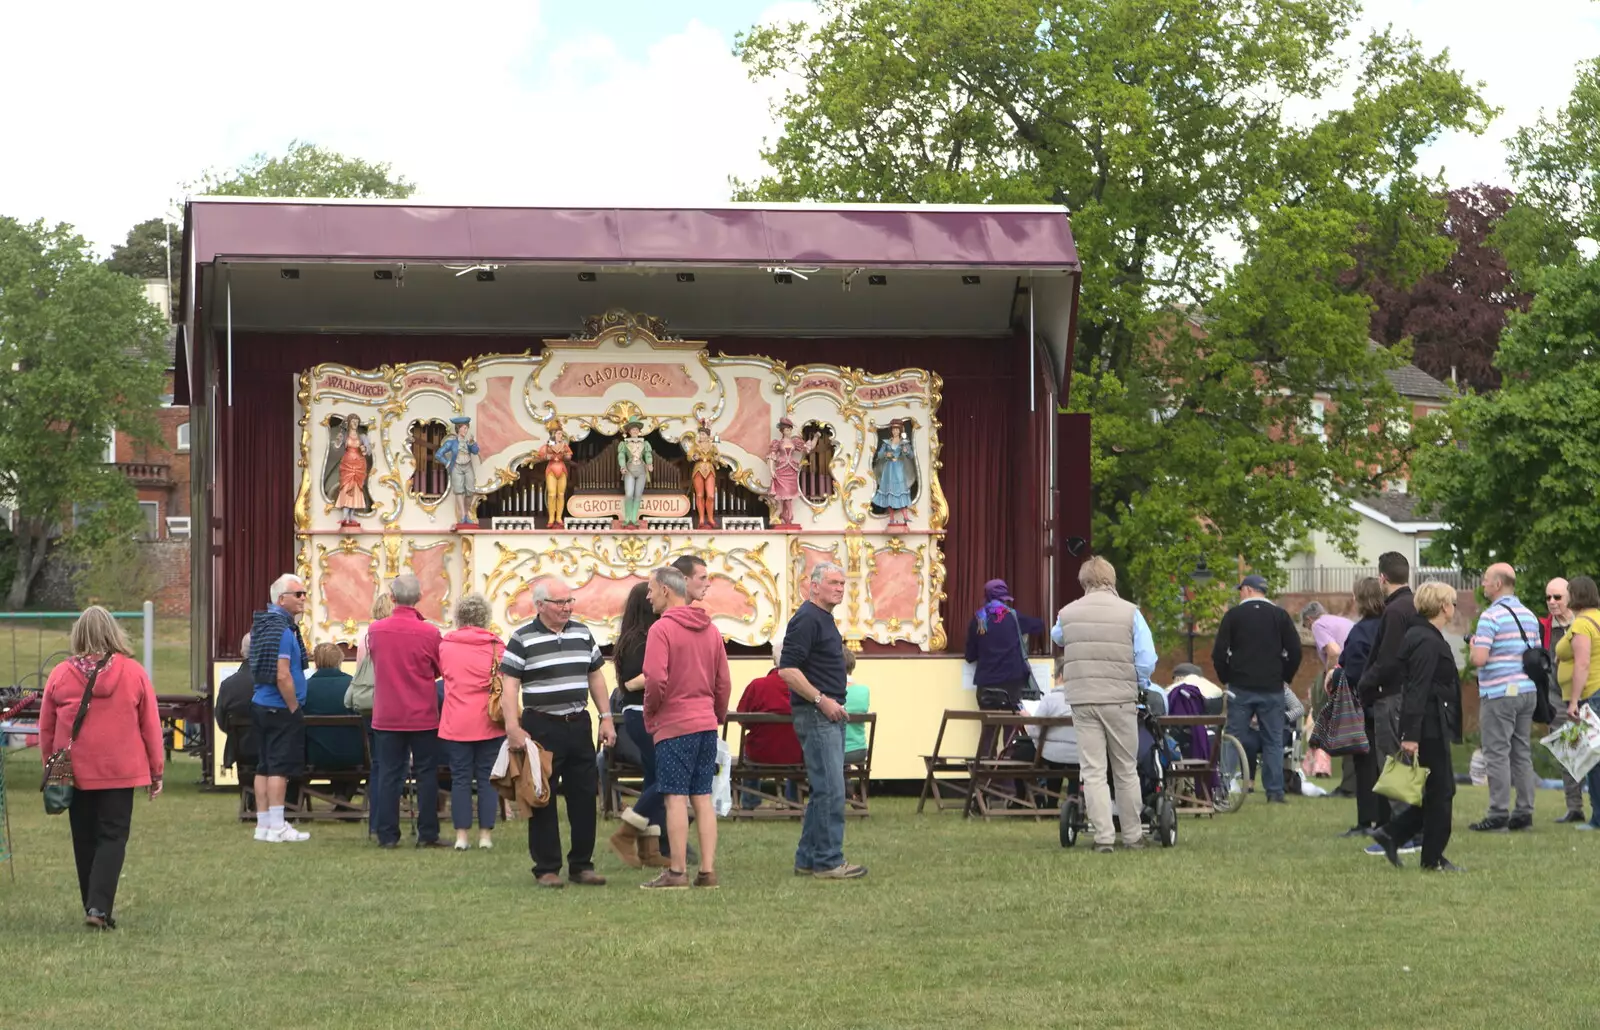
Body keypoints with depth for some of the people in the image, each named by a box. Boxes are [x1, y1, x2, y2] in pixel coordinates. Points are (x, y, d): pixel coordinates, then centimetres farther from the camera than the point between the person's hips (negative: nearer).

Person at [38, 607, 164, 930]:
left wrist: (50, 768, 18)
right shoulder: (133, 673, -4)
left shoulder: (60, 675, -2)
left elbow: (45, 728, 5)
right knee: (112, 838, 0)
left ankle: (93, 905, 20)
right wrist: (156, 770, 10)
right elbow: (151, 725, 1)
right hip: (120, 770, -1)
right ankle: (100, 907, -14)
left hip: (75, 771, 1)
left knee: (85, 840, 13)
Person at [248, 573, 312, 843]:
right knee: (280, 767, -7)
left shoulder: (264, 623, 14)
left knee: (265, 766, 11)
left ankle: (263, 825, 15)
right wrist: (294, 709, -13)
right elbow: (282, 676, -22)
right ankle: (276, 827, -7)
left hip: (261, 705, 10)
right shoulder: (281, 629, -17)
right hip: (280, 709, -10)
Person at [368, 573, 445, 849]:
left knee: (388, 774, 7)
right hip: (422, 715, -2)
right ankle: (427, 834, 5)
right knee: (426, 774, 6)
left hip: (386, 715, 2)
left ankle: (387, 835, 6)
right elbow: (439, 670, 3)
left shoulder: (375, 630, -4)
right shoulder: (429, 632, -12)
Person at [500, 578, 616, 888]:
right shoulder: (522, 638, -6)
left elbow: (595, 677, 18)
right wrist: (513, 728, -19)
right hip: (541, 726, -5)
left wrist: (606, 718, 12)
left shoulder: (582, 633, 11)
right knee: (543, 800, -1)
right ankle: (546, 868, 5)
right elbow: (509, 686, -10)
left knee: (585, 796, 7)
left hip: (579, 725, 5)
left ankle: (582, 865, 15)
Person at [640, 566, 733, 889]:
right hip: (706, 724, 6)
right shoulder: (710, 630, 11)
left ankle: (677, 872, -4)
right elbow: (724, 682, 12)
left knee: (676, 798, -4)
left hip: (673, 726, -6)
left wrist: (649, 715, -3)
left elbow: (655, 680, -18)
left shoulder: (662, 629, -10)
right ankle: (707, 871, 6)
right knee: (703, 798, 8)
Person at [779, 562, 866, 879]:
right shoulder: (807, 619, -14)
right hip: (815, 714, -10)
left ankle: (808, 859, 17)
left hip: (830, 714, 10)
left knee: (823, 791, 12)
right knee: (831, 790, -10)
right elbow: (787, 669, -21)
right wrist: (821, 700, -20)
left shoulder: (824, 618, 18)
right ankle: (829, 861, -7)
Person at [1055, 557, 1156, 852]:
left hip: (1081, 700, 1)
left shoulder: (1066, 614, 3)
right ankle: (1133, 836, 16)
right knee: (1126, 771, 11)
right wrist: (1138, 686, 11)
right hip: (1120, 700, -1)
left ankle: (1103, 837, -3)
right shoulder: (1130, 612, -3)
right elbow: (1146, 660, -6)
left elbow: (1059, 646, 16)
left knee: (1093, 771, 3)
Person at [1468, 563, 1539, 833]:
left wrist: (1474, 645, 1)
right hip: (1527, 690, 7)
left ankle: (1498, 814, -5)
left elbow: (1479, 659, -19)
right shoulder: (1529, 616, 11)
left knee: (1497, 754, -4)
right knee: (1522, 753, 11)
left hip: (1499, 693, -7)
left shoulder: (1491, 616, -13)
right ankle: (1524, 812, 11)